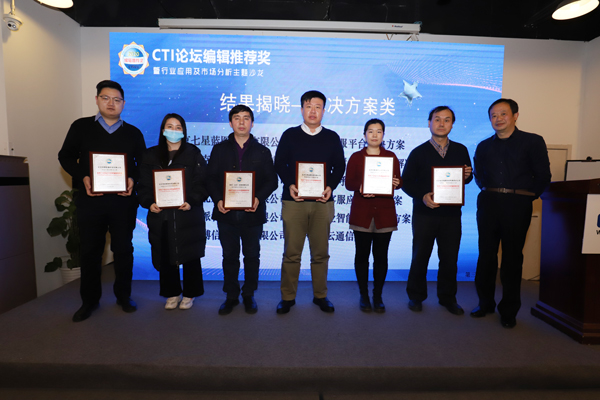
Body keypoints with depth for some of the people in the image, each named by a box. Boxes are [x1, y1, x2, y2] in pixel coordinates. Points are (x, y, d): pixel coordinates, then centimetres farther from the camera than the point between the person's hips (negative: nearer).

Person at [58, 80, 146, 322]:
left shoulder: (133, 133, 8)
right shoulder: (81, 127, 6)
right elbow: (66, 156, 6)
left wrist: (133, 179, -11)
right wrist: (83, 177, -11)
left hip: (123, 200, 0)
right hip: (90, 199, 0)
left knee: (123, 249, 7)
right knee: (90, 250, 9)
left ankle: (123, 296, 24)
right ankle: (89, 300, 25)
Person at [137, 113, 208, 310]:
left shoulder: (193, 154, 5)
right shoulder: (151, 155, 12)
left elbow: (201, 184, -2)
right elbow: (144, 185, 9)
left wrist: (191, 202, -17)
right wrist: (149, 203, -9)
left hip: (188, 215, -2)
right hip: (160, 215, 3)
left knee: (190, 256, 4)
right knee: (164, 256, 8)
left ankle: (189, 294, 22)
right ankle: (172, 294, 26)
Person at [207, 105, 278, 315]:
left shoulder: (262, 151, 6)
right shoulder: (220, 149, 9)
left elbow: (271, 181, 2)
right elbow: (211, 178, 5)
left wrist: (259, 198, -16)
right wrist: (217, 200, -12)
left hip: (253, 213, 0)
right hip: (226, 212, 1)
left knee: (252, 256, 10)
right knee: (229, 256, 11)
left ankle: (249, 295, 27)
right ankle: (231, 296, 27)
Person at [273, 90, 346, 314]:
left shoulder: (332, 138, 10)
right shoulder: (289, 135, 8)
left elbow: (339, 166, 9)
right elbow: (280, 164, 5)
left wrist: (331, 186, -9)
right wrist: (289, 185, -12)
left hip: (322, 202, 1)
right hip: (293, 201, -1)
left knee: (321, 252, 8)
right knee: (291, 252, 3)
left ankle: (320, 295, 24)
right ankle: (288, 297, 18)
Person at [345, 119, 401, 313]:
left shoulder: (391, 156, 9)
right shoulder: (356, 157, 6)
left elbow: (399, 181, 7)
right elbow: (348, 183, 1)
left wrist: (396, 183, -16)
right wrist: (360, 187, -19)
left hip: (385, 212, 1)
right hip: (362, 212, -1)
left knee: (381, 256, 5)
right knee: (362, 254, 4)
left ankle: (378, 296, 19)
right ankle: (363, 295, 18)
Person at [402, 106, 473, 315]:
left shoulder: (461, 150, 8)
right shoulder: (419, 152, 0)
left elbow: (468, 177, 17)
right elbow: (406, 181, -2)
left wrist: (467, 175, -8)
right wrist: (422, 196, -19)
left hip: (452, 213, 2)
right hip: (425, 213, -2)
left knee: (450, 258, 9)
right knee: (420, 256, 8)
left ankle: (447, 297, 28)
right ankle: (415, 296, 25)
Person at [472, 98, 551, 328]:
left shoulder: (533, 142, 4)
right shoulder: (484, 147, 14)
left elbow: (543, 177, 0)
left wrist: (526, 197, -7)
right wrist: (487, 190, 7)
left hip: (517, 205, -3)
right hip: (488, 204, 3)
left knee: (512, 257, 3)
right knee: (486, 254, 6)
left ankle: (509, 311, 17)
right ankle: (485, 303, 21)